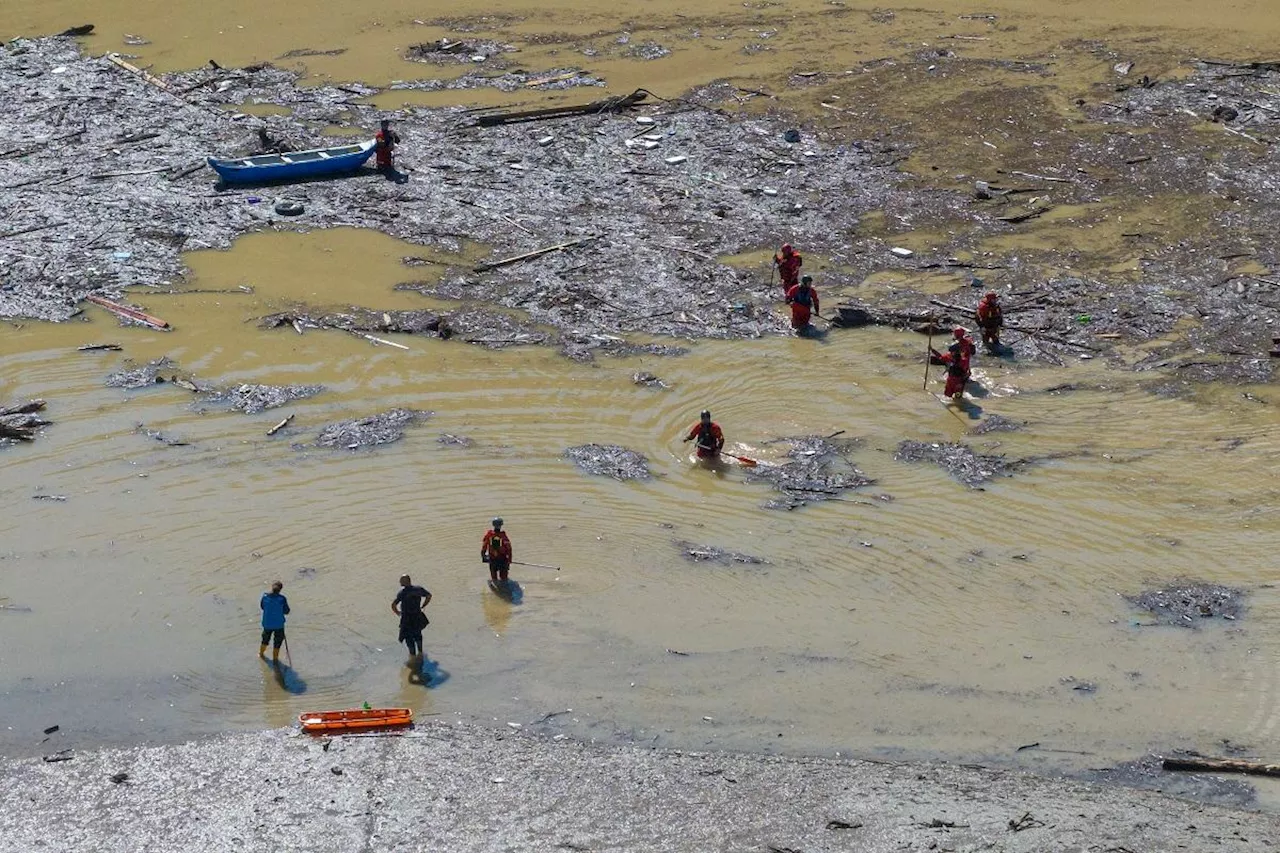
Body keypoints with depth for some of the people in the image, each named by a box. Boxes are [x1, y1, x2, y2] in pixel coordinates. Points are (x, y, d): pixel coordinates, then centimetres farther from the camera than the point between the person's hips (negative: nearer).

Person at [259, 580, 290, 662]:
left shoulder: (265, 596, -14)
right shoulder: (282, 599, -22)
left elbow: (262, 606, 2)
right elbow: (286, 611, -13)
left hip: (267, 623, 3)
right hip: (279, 624, -3)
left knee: (265, 639, 28)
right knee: (278, 641, 16)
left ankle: (261, 653, 48)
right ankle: (275, 659, 27)